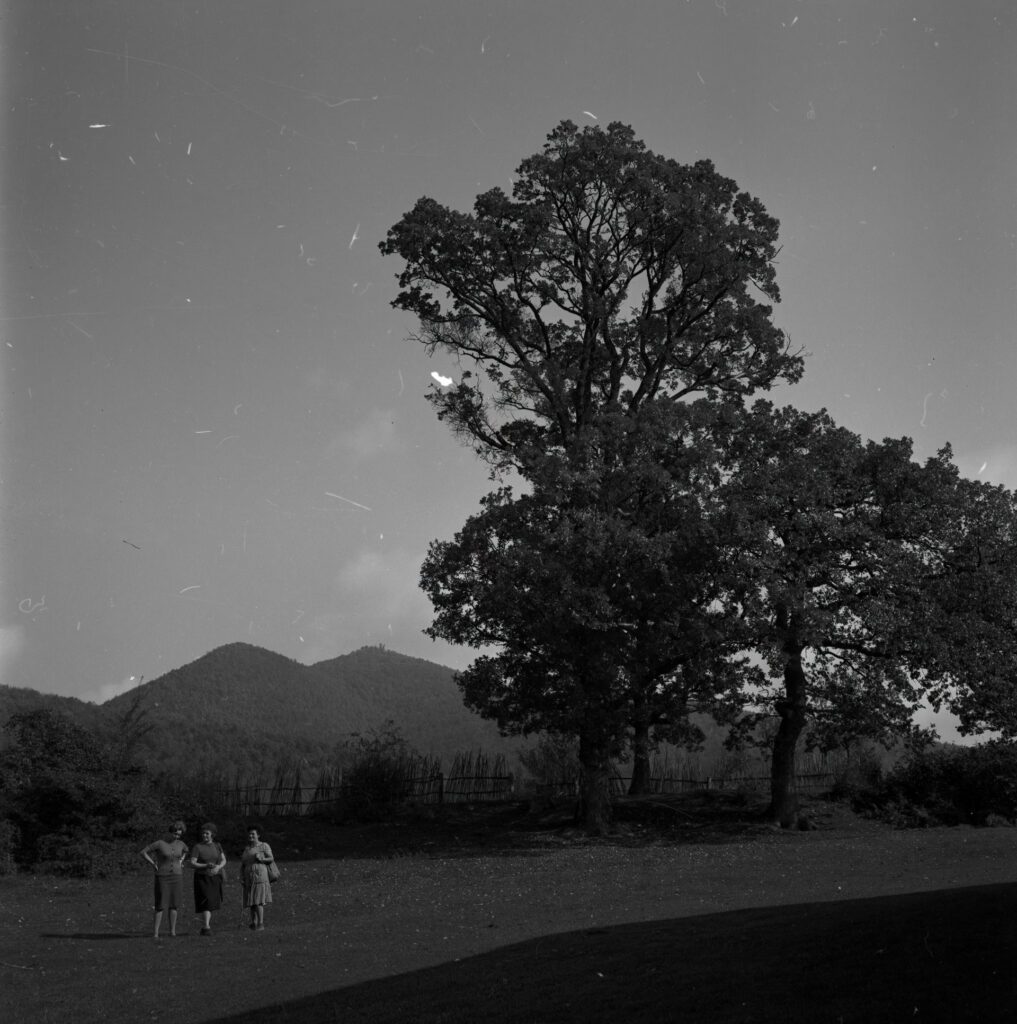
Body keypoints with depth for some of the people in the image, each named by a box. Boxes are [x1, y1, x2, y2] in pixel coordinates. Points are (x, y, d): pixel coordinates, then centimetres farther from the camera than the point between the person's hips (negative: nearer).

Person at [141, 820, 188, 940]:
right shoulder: (159, 843, -13)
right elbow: (143, 852, -9)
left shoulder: (180, 844, 2)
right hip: (162, 877, -4)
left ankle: (172, 931, 11)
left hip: (176, 876, 4)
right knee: (161, 906, -8)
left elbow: (185, 851, 26)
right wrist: (154, 865, -11)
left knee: (173, 904, 4)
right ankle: (156, 933, -3)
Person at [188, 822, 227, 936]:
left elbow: (224, 861, 3)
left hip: (215, 878, 4)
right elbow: (192, 864, -13)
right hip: (202, 878, -4)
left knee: (211, 903, 7)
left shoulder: (217, 846, 6)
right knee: (206, 902, -17)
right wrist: (206, 866, -26)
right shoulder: (197, 847, -7)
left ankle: (204, 926, 21)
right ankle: (207, 928, -22)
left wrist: (218, 867, -19)